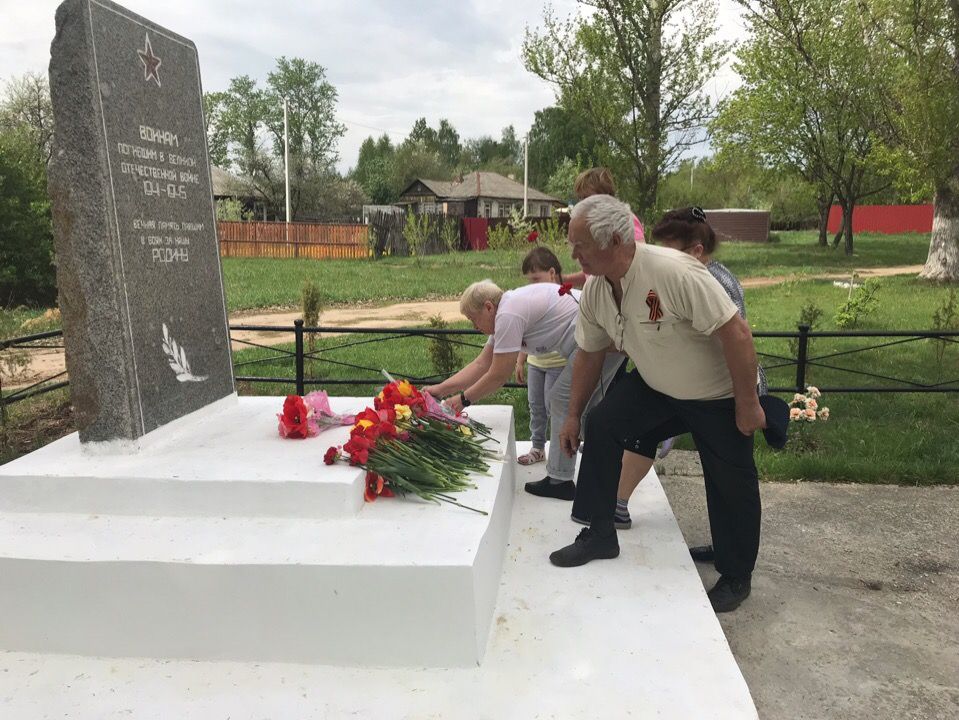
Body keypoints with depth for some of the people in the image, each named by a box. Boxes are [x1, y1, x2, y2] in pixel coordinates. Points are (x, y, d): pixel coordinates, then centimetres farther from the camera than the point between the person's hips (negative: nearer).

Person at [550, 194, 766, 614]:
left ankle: (736, 578, 27)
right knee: (601, 425, -12)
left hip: (718, 395, -5)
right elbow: (589, 354, 3)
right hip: (655, 386, 6)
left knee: (730, 485, 3)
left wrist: (747, 405, -24)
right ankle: (601, 534, 4)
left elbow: (737, 334, -31)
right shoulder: (595, 290, -11)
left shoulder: (675, 272, -35)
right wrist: (573, 416, 7)